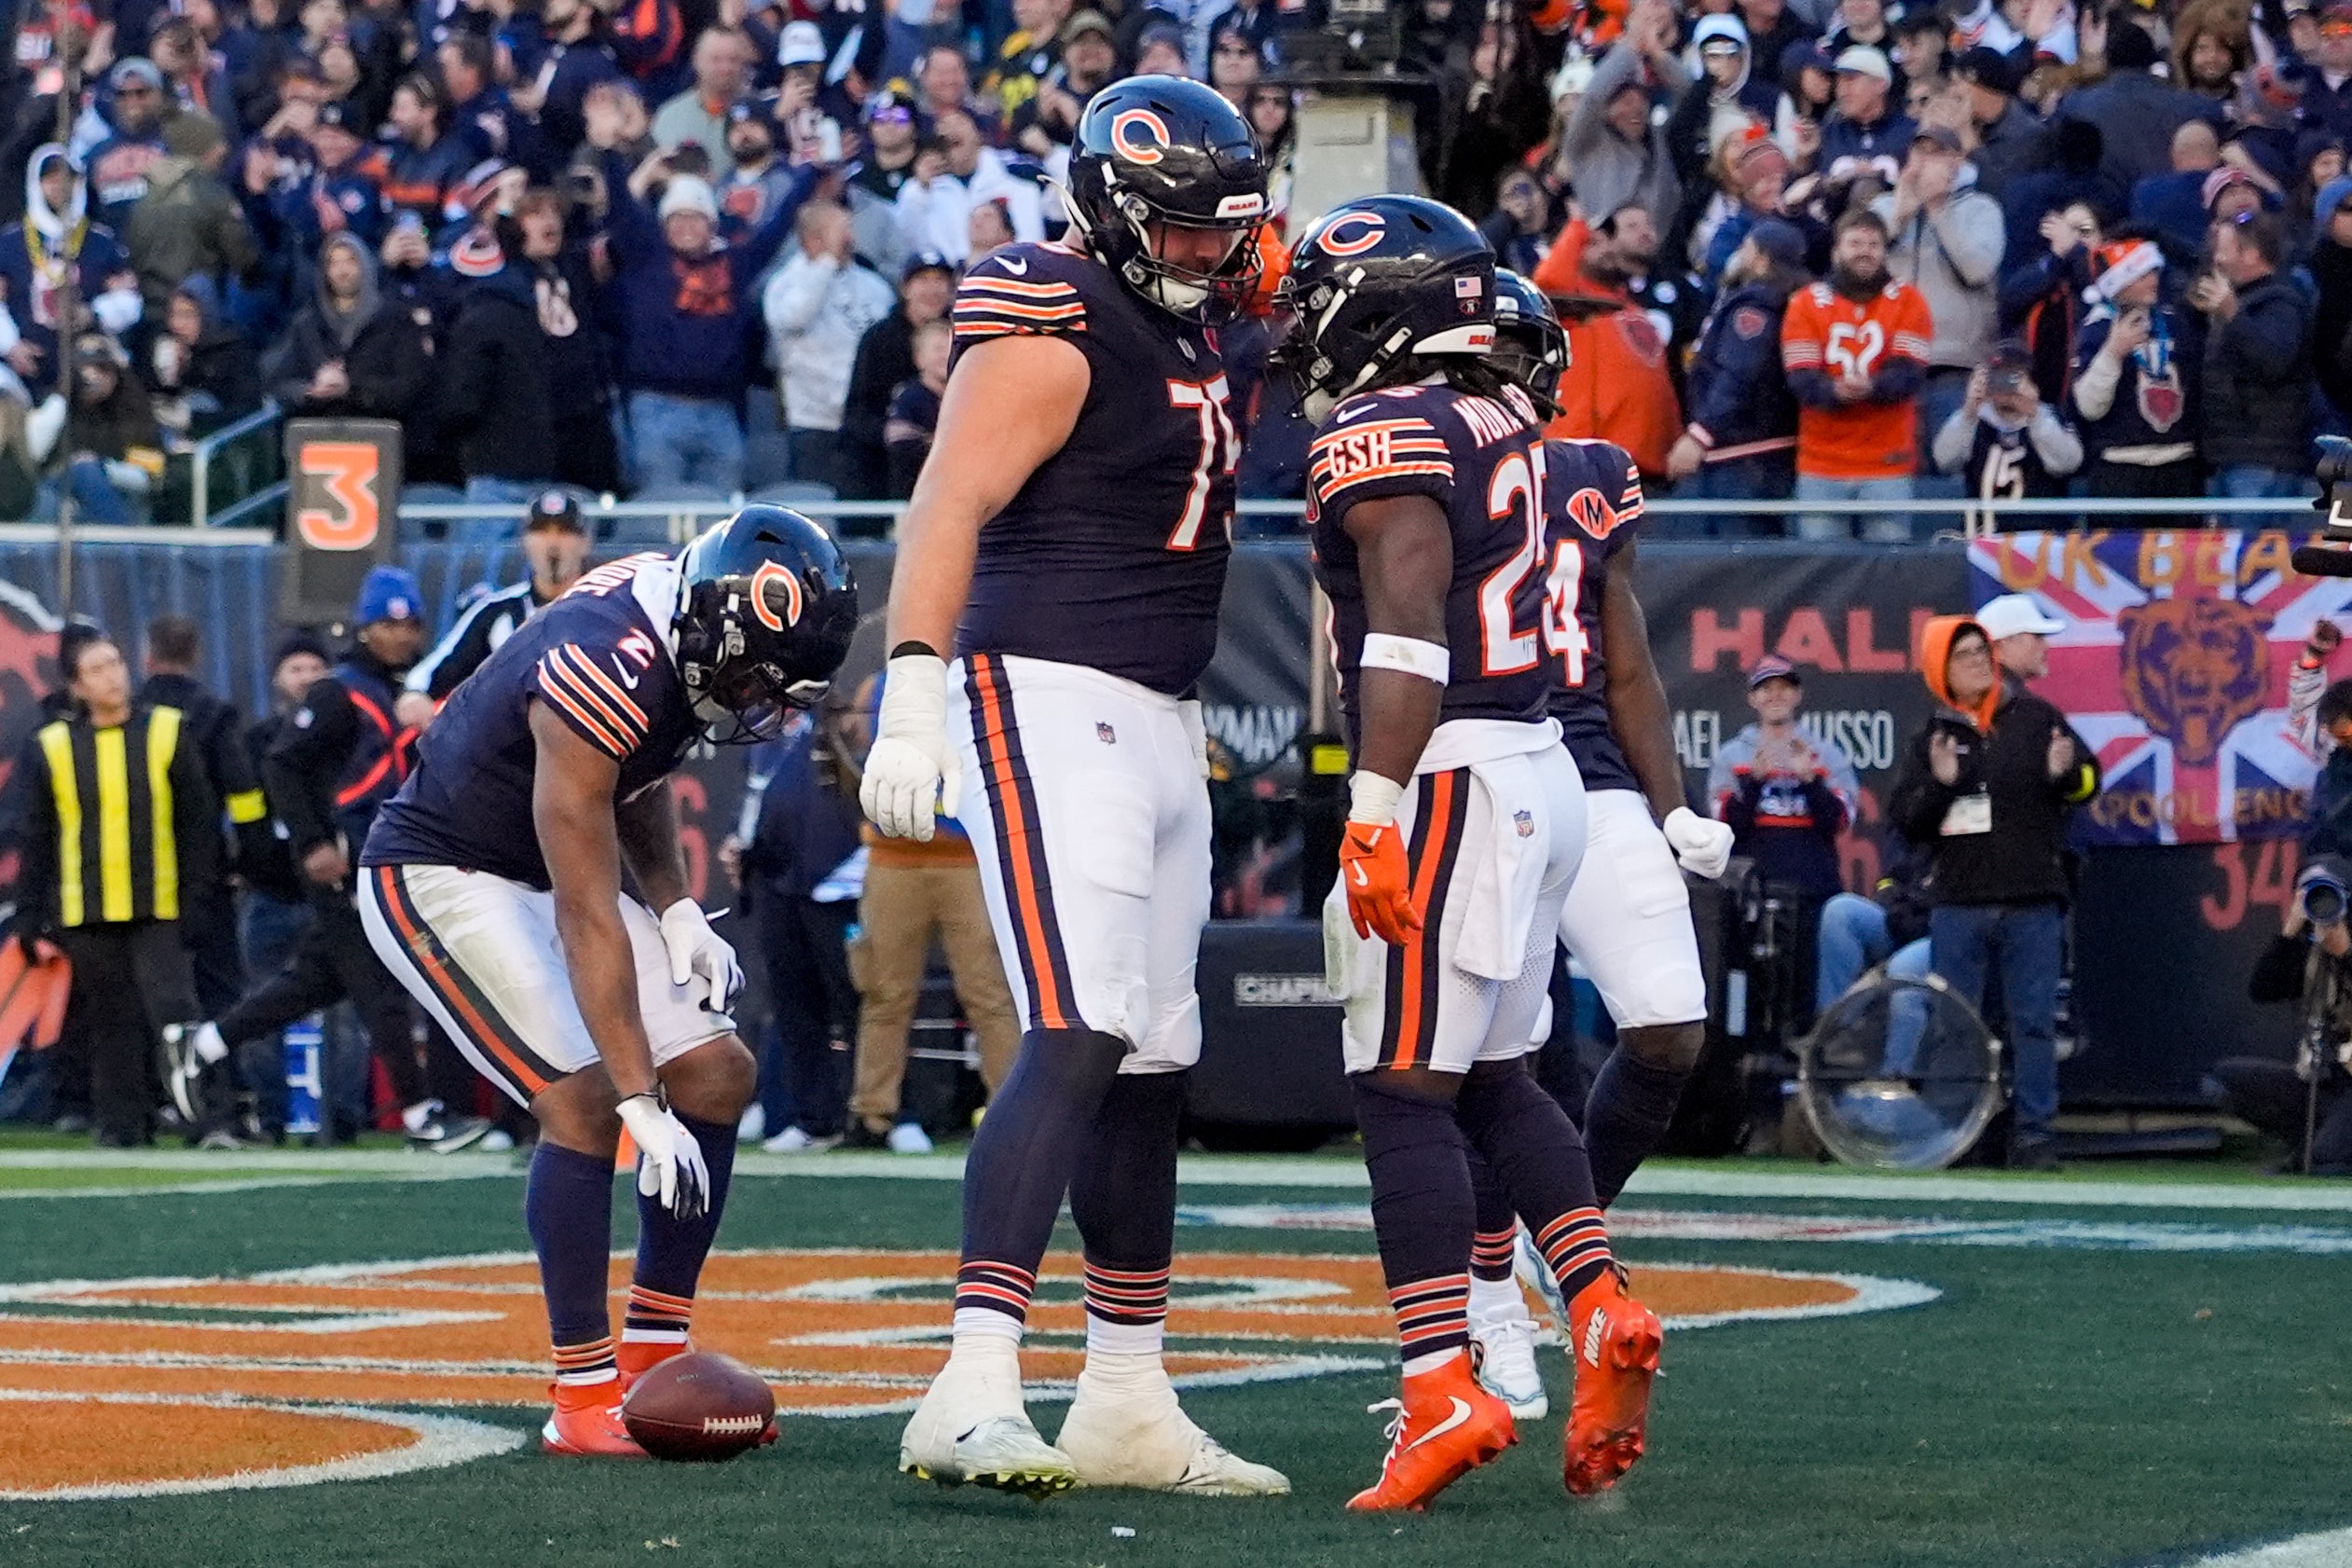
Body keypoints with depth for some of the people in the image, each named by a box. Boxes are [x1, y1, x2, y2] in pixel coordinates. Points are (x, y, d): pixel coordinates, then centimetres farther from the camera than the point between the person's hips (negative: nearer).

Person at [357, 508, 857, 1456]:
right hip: (439, 880, -10)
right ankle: (584, 1397, -16)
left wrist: (676, 907, 1)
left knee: (717, 1075, 3)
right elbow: (587, 922, -33)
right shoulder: (601, 681, -34)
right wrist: (644, 1106, -33)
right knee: (584, 1096, -23)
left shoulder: (679, 622, -8)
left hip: (543, 870, 10)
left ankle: (654, 1361, 9)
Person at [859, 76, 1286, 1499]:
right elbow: (949, 509, -22)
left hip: (1160, 725, 10)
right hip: (1049, 703, -10)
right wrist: (914, 695, -32)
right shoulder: (1058, 330, -13)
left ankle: (1127, 1405, 23)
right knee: (1079, 1039, -21)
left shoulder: (1189, 328, 16)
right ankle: (974, 1394, -28)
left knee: (1155, 1065, 14)